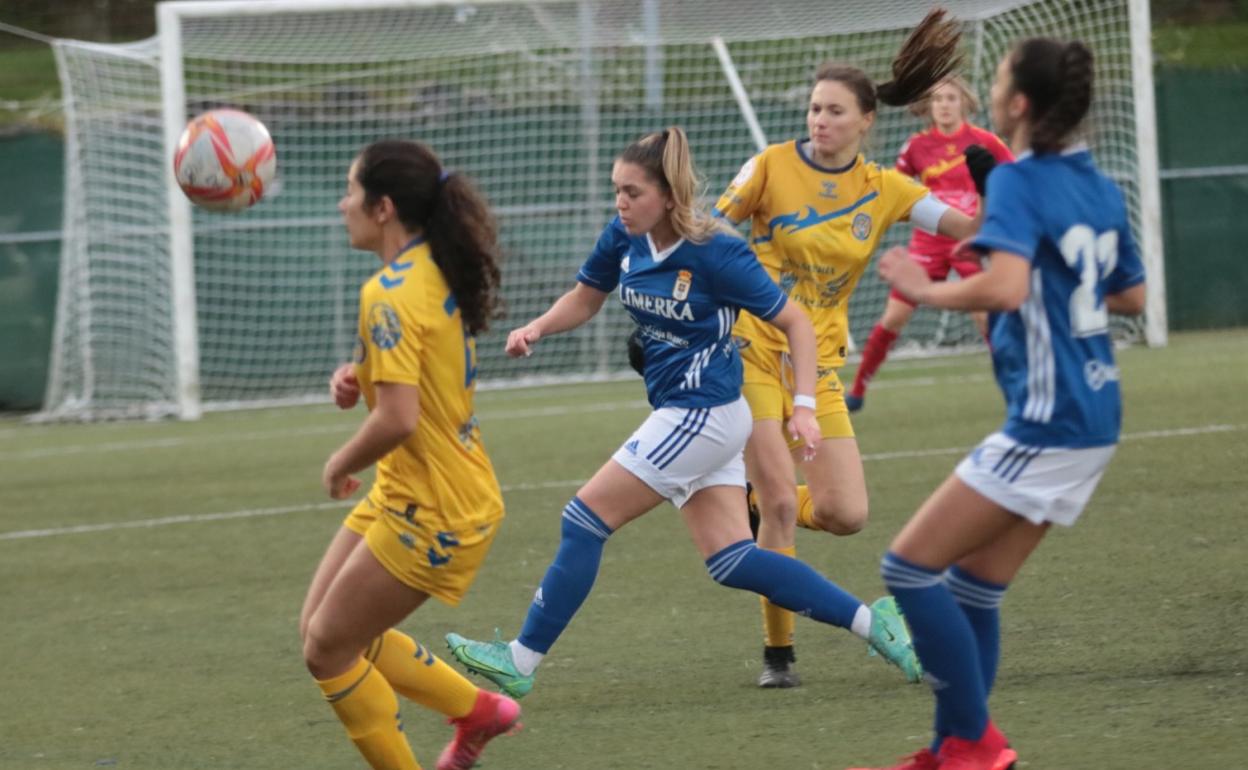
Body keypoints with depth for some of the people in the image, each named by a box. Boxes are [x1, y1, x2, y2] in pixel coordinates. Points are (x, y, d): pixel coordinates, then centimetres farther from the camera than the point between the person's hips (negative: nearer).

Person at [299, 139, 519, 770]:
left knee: (327, 651, -1)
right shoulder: (434, 274, 7)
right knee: (322, 627, 16)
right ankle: (477, 710, 24)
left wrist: (341, 464, -11)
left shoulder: (391, 293, -22)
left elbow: (397, 419, -29)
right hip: (405, 497, 10)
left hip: (433, 515, -10)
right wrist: (361, 376, 6)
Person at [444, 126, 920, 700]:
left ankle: (521, 659, 3)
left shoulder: (716, 254, -19)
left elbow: (793, 321, -12)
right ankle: (873, 624, 11)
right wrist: (536, 329, -2)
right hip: (680, 414, 8)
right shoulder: (624, 240, 1)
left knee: (584, 521, -6)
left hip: (701, 416, -8)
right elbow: (584, 300, 17)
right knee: (730, 559, 6)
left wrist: (804, 406, -20)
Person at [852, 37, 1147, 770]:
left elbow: (1005, 288, -29)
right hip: (1096, 415, 9)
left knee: (911, 567, -2)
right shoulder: (1101, 187, 11)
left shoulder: (1018, 181, -14)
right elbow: (1133, 296, 22)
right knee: (973, 587, 15)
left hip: (1047, 424, -9)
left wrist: (929, 291, -14)